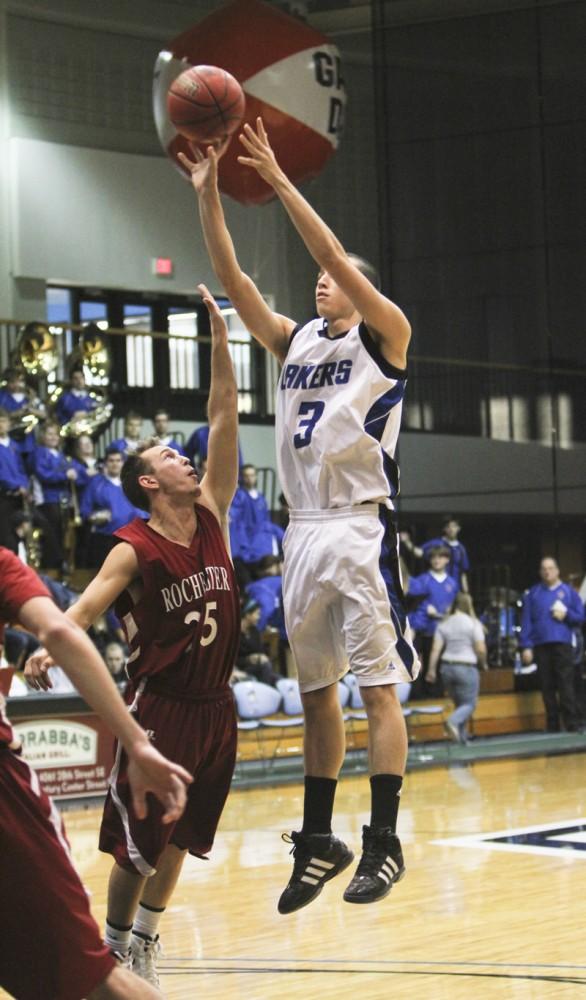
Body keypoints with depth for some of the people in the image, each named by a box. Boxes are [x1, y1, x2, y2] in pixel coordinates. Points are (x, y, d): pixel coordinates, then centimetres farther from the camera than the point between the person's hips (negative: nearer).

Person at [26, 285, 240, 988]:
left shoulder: (212, 516, 4)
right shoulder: (135, 550, -11)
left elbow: (223, 419, 2)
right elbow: (87, 606, -24)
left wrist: (219, 341, -3)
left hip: (214, 707, 6)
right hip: (159, 708, -6)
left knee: (180, 840, 13)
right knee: (139, 843, -2)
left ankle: (144, 949, 26)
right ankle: (113, 950, 13)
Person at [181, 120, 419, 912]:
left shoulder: (384, 334, 0)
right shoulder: (294, 340, 16)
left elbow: (337, 257, -13)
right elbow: (233, 279, 7)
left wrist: (279, 181, -16)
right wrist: (208, 194, -2)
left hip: (360, 528, -7)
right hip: (304, 529, 7)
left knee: (378, 687, -7)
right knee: (316, 692, 10)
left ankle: (385, 841, -6)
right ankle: (318, 841, 17)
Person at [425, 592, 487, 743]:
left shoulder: (444, 624, 7)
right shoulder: (473, 623, -4)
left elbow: (435, 649, 1)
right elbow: (480, 649, -9)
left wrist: (431, 670, 3)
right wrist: (483, 664, 7)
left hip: (447, 667, 5)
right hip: (466, 667, -5)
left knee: (459, 703, 16)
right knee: (469, 704, 0)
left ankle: (461, 737, 11)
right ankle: (453, 722, -27)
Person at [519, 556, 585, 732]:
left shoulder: (568, 591, 11)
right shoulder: (533, 594, 12)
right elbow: (526, 621, 6)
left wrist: (566, 614, -10)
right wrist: (526, 646, -2)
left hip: (563, 644, -1)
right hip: (541, 645, 1)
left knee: (566, 685, -9)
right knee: (547, 687, 2)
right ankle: (552, 726, 6)